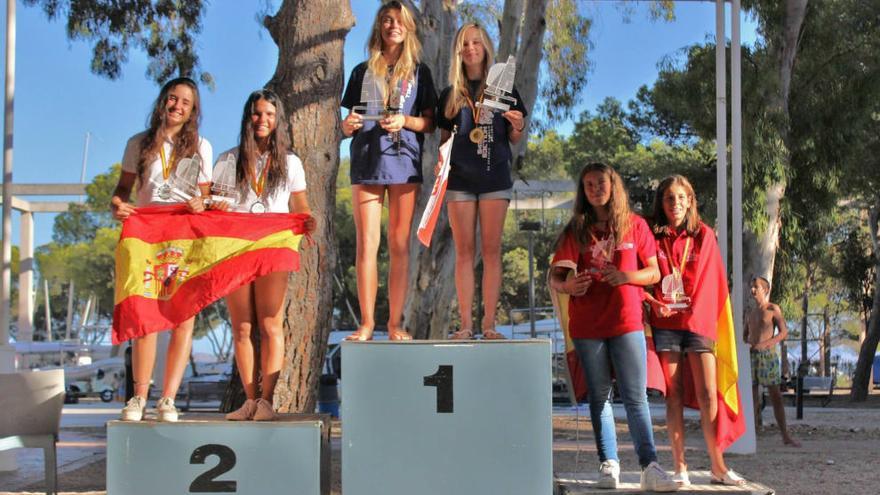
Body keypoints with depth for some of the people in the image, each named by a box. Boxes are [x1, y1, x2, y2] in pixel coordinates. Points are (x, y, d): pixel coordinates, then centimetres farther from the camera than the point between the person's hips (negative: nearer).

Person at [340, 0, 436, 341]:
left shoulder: (419, 72, 13)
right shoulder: (362, 71, 15)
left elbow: (429, 123, 9)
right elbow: (348, 124, 16)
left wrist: (405, 121, -10)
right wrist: (348, 125, -8)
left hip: (405, 162, 0)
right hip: (366, 163, 0)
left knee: (399, 246, -1)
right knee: (367, 243, -6)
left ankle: (395, 323, 2)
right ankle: (367, 323, -4)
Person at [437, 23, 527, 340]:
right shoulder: (450, 94, 11)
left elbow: (514, 139, 9)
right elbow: (443, 139, 14)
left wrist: (518, 127, -13)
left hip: (495, 175, -1)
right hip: (460, 177, 1)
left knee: (491, 249, -2)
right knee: (464, 251, 0)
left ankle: (489, 323, -1)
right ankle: (466, 323, 0)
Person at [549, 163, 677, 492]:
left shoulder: (635, 225, 5)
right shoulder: (576, 230, 6)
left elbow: (654, 273, 6)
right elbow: (555, 277, 2)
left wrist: (626, 276, -14)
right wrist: (567, 285, -22)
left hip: (627, 322, -1)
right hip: (587, 326, 1)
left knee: (636, 397, -6)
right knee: (598, 397, 7)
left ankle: (649, 466, -9)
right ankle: (609, 464, 14)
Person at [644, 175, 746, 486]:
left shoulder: (704, 236, 9)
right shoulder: (652, 236, 6)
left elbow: (714, 282, 8)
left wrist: (698, 310, -3)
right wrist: (655, 303, -12)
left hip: (698, 321, 1)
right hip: (664, 323, 0)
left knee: (708, 395, -4)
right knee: (673, 395, 1)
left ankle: (718, 466, 3)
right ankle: (679, 467, 6)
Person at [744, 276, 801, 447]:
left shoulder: (773, 309, 1)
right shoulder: (750, 313, 16)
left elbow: (784, 332, -4)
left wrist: (765, 344, -16)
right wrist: (746, 344, 0)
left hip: (767, 354, -4)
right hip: (751, 355, 4)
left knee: (775, 396, -5)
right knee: (752, 396, 2)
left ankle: (785, 436, -2)